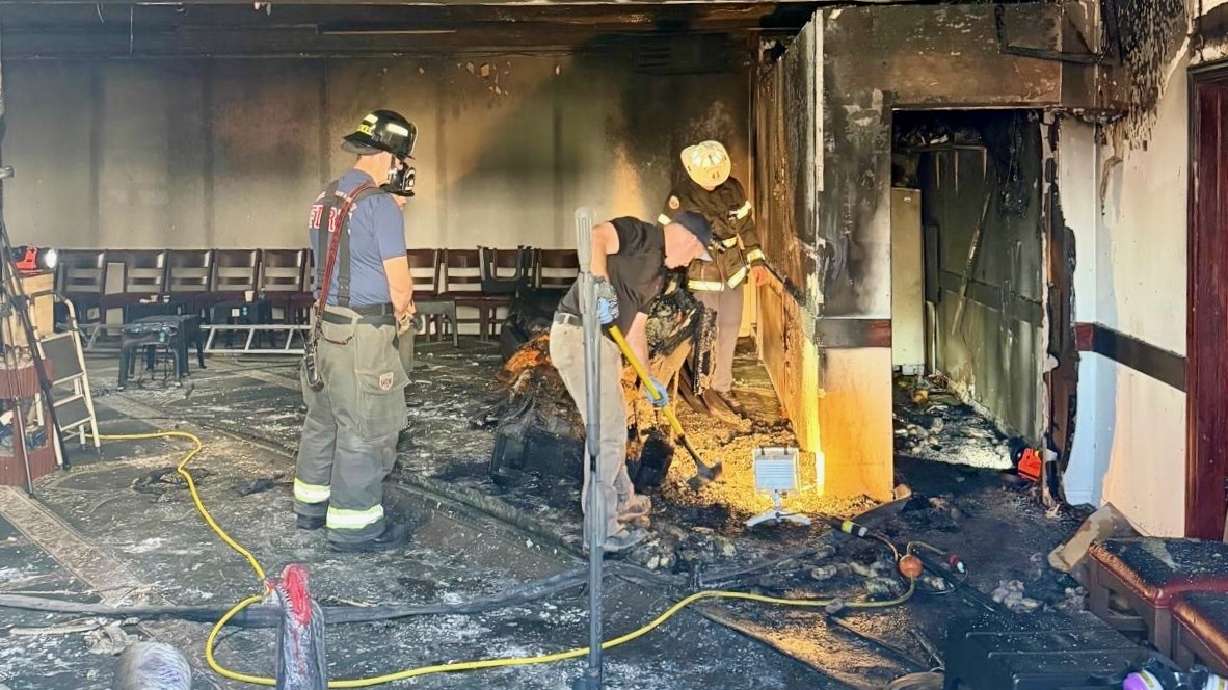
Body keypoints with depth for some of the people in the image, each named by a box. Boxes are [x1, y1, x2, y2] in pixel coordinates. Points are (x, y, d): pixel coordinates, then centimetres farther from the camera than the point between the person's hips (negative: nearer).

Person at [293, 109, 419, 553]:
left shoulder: (326, 199, 11)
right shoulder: (380, 205, -15)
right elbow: (399, 282, -12)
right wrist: (399, 313, 6)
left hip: (326, 322, 9)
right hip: (363, 333, -9)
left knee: (324, 418, 18)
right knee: (365, 430, -1)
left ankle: (312, 504, 31)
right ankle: (354, 525, 4)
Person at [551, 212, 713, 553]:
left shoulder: (658, 274, 21)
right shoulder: (642, 234, -7)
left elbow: (635, 328, 23)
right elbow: (596, 237, -26)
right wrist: (601, 285, -36)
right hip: (580, 336, -10)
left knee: (614, 424, 24)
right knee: (606, 433, -6)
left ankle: (621, 502, 42)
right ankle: (602, 530, 3)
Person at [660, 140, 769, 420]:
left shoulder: (733, 188, -4)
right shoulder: (681, 197, -18)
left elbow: (746, 225, 9)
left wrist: (756, 261, 8)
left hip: (732, 272, 5)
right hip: (701, 276, -5)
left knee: (729, 331, 12)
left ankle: (722, 389, 26)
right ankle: (706, 389, 18)